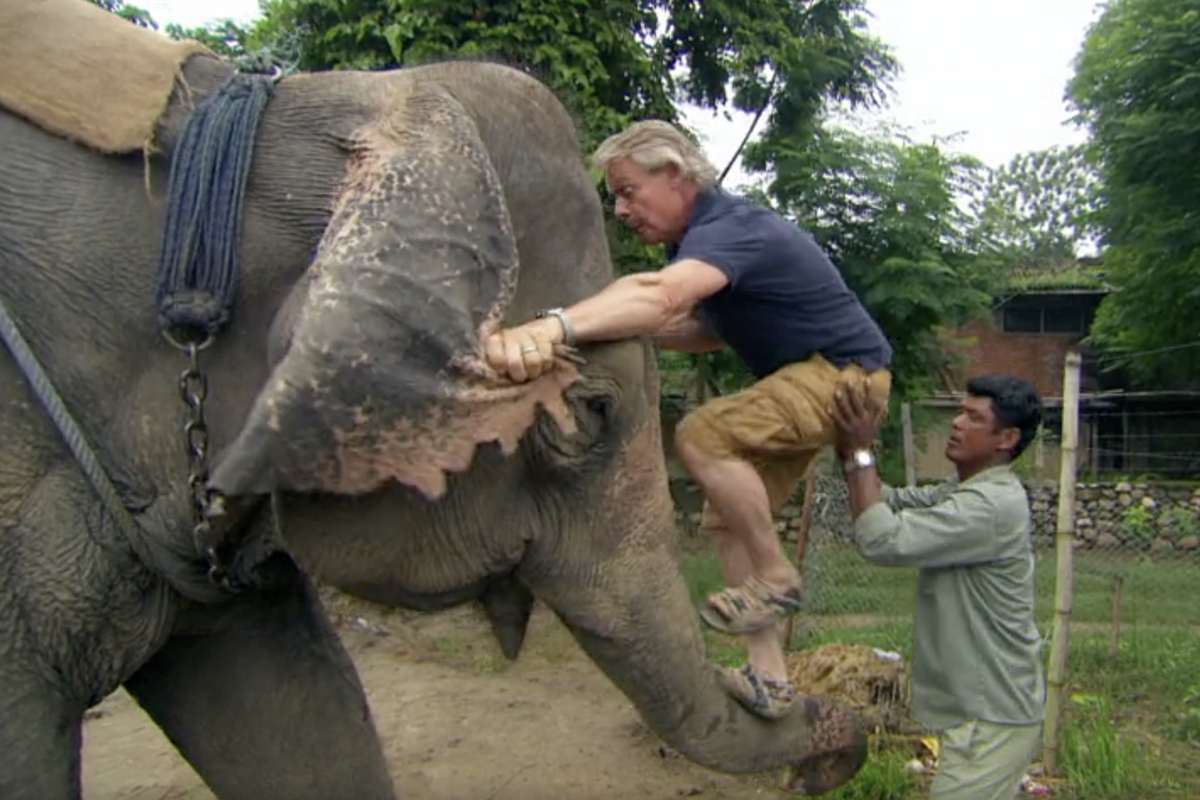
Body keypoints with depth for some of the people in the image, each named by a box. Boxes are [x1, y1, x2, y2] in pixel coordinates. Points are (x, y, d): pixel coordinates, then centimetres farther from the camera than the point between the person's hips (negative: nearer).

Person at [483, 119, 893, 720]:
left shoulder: (730, 228, -27)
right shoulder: (698, 238, 5)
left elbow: (661, 294, -48)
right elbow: (712, 331, 12)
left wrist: (553, 326, -66)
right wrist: (629, 328, -6)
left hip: (847, 371, -10)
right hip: (803, 377, 10)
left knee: (702, 436, -29)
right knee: (727, 520, 4)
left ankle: (775, 577, -9)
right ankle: (766, 678, 10)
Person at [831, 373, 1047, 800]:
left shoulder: (992, 505, -24)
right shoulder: (963, 492, 9)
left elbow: (884, 540, -29)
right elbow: (887, 501, 4)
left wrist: (860, 451, -23)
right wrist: (849, 446, -9)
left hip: (991, 717, -10)